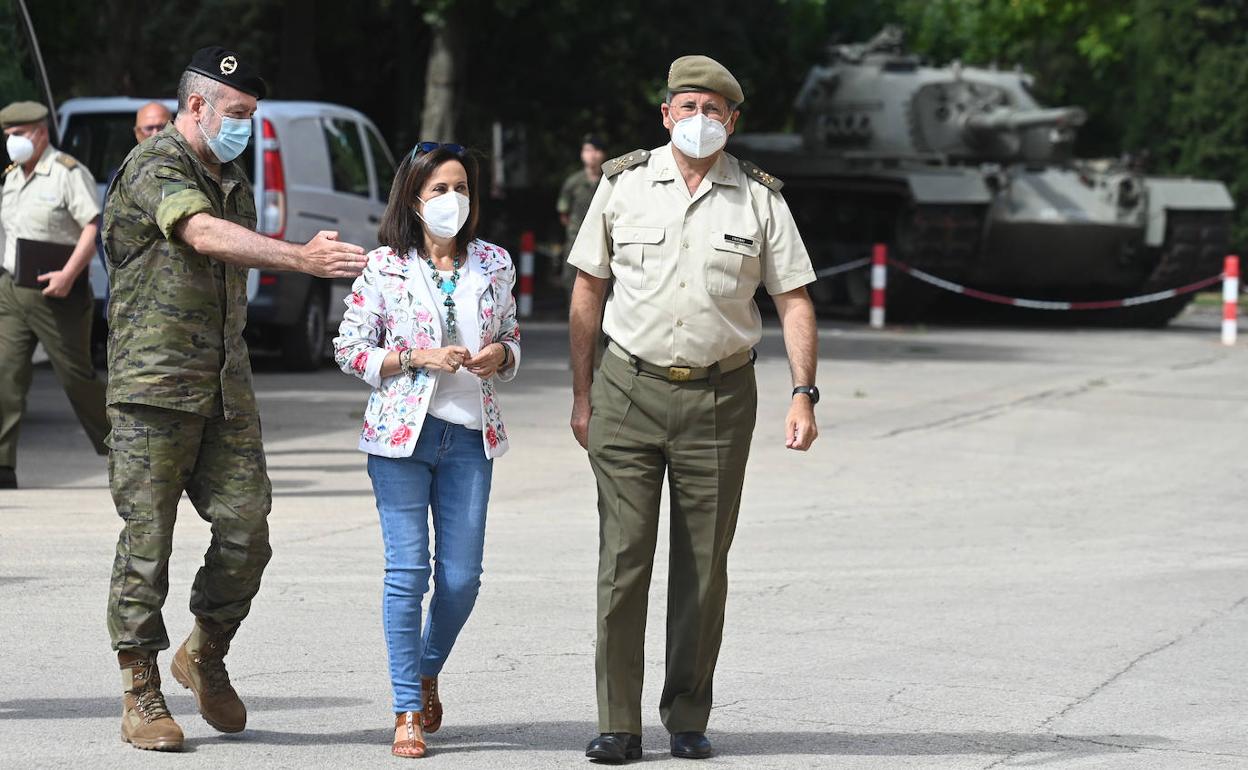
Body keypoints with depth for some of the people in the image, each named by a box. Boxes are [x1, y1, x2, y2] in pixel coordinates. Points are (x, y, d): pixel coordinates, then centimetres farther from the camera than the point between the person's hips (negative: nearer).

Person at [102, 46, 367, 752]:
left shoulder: (233, 182, 19)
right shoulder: (155, 168, -9)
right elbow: (205, 235, -28)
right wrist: (304, 258, -38)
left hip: (227, 389, 7)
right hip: (156, 382, -7)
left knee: (247, 530, 1)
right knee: (148, 537, -3)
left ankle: (206, 656, 22)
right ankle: (141, 696, 4)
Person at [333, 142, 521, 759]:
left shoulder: (494, 265, 9)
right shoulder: (385, 267, -2)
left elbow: (512, 341, 20)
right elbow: (349, 349, -1)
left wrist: (500, 355, -4)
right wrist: (418, 358, -13)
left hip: (470, 435, 3)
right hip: (403, 431, -3)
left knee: (462, 577, 1)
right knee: (408, 572, -5)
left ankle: (428, 672, 29)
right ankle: (407, 712, 2)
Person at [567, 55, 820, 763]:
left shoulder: (760, 199, 2)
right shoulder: (624, 185, 3)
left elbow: (794, 300, 4)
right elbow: (589, 291, 9)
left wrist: (804, 394, -8)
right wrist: (582, 394, 6)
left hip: (720, 398, 1)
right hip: (629, 391, 0)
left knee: (704, 567, 5)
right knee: (623, 561, -5)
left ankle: (689, 720, 15)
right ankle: (618, 723, -1)